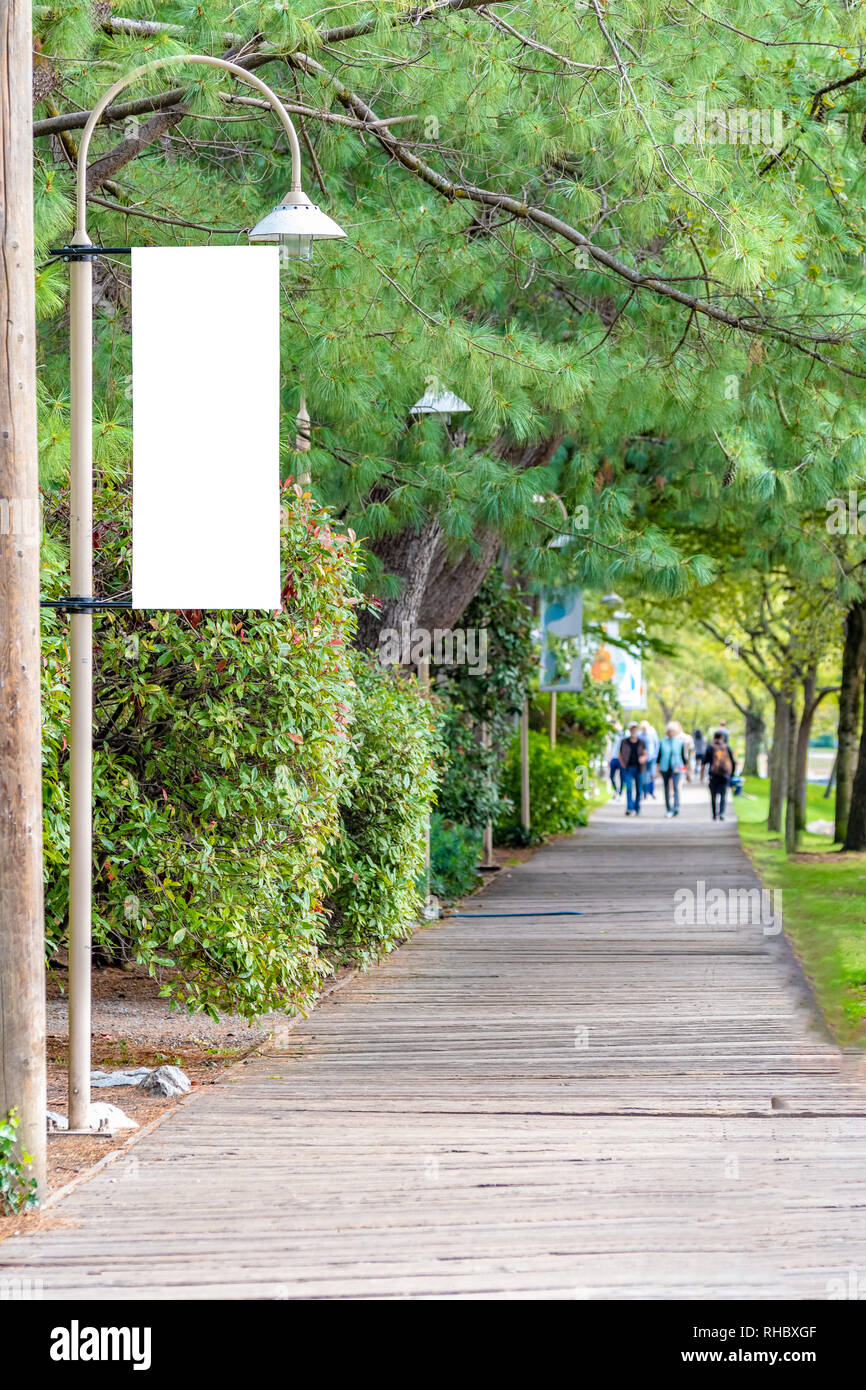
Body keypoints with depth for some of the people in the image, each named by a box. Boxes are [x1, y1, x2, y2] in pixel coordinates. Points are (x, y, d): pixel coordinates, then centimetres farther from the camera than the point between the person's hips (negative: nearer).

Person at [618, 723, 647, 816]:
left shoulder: (641, 742, 7)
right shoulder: (624, 742, 4)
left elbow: (645, 754, 3)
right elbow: (620, 755, 10)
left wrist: (643, 758, -21)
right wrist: (623, 764, -6)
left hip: (638, 768, 2)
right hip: (628, 768, -2)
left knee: (639, 789, 5)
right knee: (629, 787, -16)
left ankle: (637, 808, 18)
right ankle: (629, 808, -23)